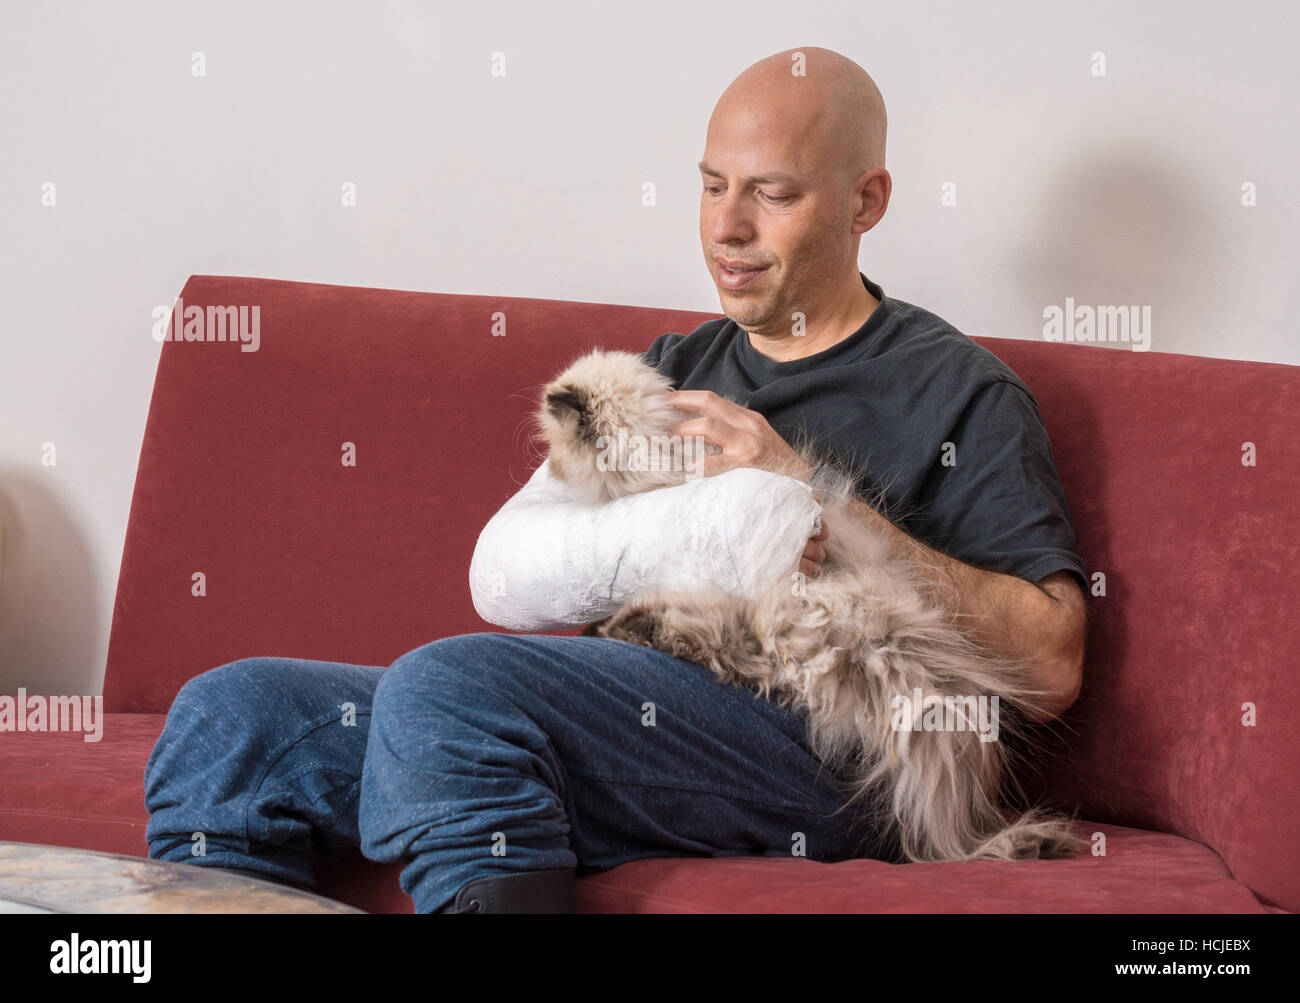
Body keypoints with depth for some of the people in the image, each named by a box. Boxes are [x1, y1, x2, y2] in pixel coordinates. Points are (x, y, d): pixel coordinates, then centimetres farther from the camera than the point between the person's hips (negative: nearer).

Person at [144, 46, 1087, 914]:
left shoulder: (961, 392, 9)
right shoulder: (668, 372, 24)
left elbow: (1053, 661, -4)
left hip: (808, 739, -6)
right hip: (617, 707, 6)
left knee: (447, 683, -29)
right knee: (229, 713, -7)